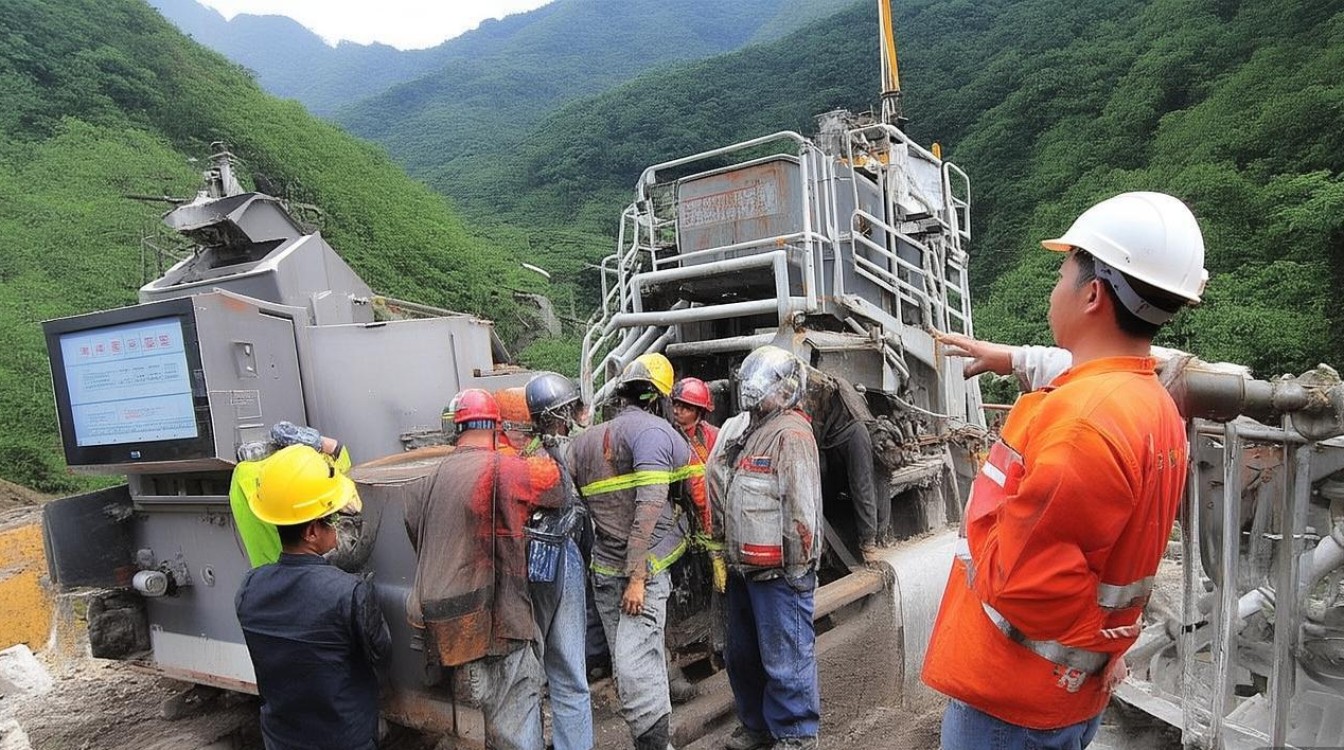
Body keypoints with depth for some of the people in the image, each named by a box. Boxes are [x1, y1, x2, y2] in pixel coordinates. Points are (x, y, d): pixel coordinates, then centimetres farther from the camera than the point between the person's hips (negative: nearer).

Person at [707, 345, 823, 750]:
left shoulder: (791, 434, -15)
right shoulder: (740, 429, 13)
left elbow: (802, 509, -20)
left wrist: (796, 569, -17)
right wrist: (726, 547, 18)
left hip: (778, 572, -9)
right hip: (743, 568, 10)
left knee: (786, 659, 2)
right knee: (742, 655, 20)